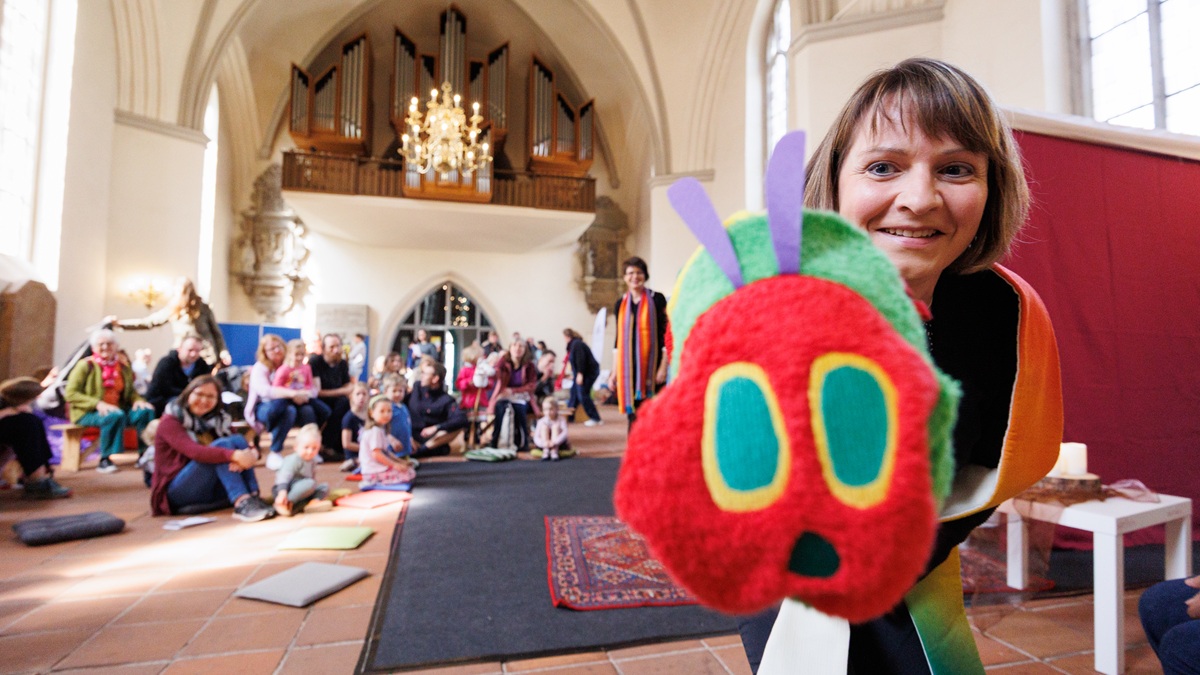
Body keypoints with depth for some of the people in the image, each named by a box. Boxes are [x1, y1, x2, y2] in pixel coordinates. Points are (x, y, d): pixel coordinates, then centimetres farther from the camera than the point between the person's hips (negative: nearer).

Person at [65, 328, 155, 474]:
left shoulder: (123, 368, 11)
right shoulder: (85, 366, -4)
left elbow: (130, 391, 18)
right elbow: (71, 394, -10)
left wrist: (138, 400, -6)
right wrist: (97, 404, -24)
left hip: (117, 409, 5)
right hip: (88, 412, -5)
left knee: (145, 411, -21)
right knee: (115, 416, -36)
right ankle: (105, 460, -23)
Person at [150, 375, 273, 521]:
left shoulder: (220, 419, 8)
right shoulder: (170, 421, -8)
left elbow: (239, 447, -6)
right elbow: (194, 451, -28)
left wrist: (251, 454, -32)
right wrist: (234, 455, -45)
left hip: (213, 491, 5)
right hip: (178, 492, -5)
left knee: (238, 440, -17)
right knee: (221, 445, -26)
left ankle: (253, 497, -30)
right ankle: (242, 502, -41)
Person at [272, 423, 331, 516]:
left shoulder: (312, 461, 12)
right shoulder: (293, 460, -16)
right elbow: (284, 477, -30)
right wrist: (282, 493, -45)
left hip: (300, 489, 9)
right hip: (287, 488, -9)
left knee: (325, 486, -2)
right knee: (309, 483, -33)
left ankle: (314, 500, -30)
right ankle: (288, 503, -38)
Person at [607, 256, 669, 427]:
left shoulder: (657, 299, 0)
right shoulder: (621, 304, 10)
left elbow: (666, 334, -4)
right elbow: (618, 341, 13)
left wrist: (663, 367, -11)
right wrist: (614, 373, 10)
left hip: (651, 367, -3)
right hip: (628, 368, 3)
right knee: (633, 415, 7)